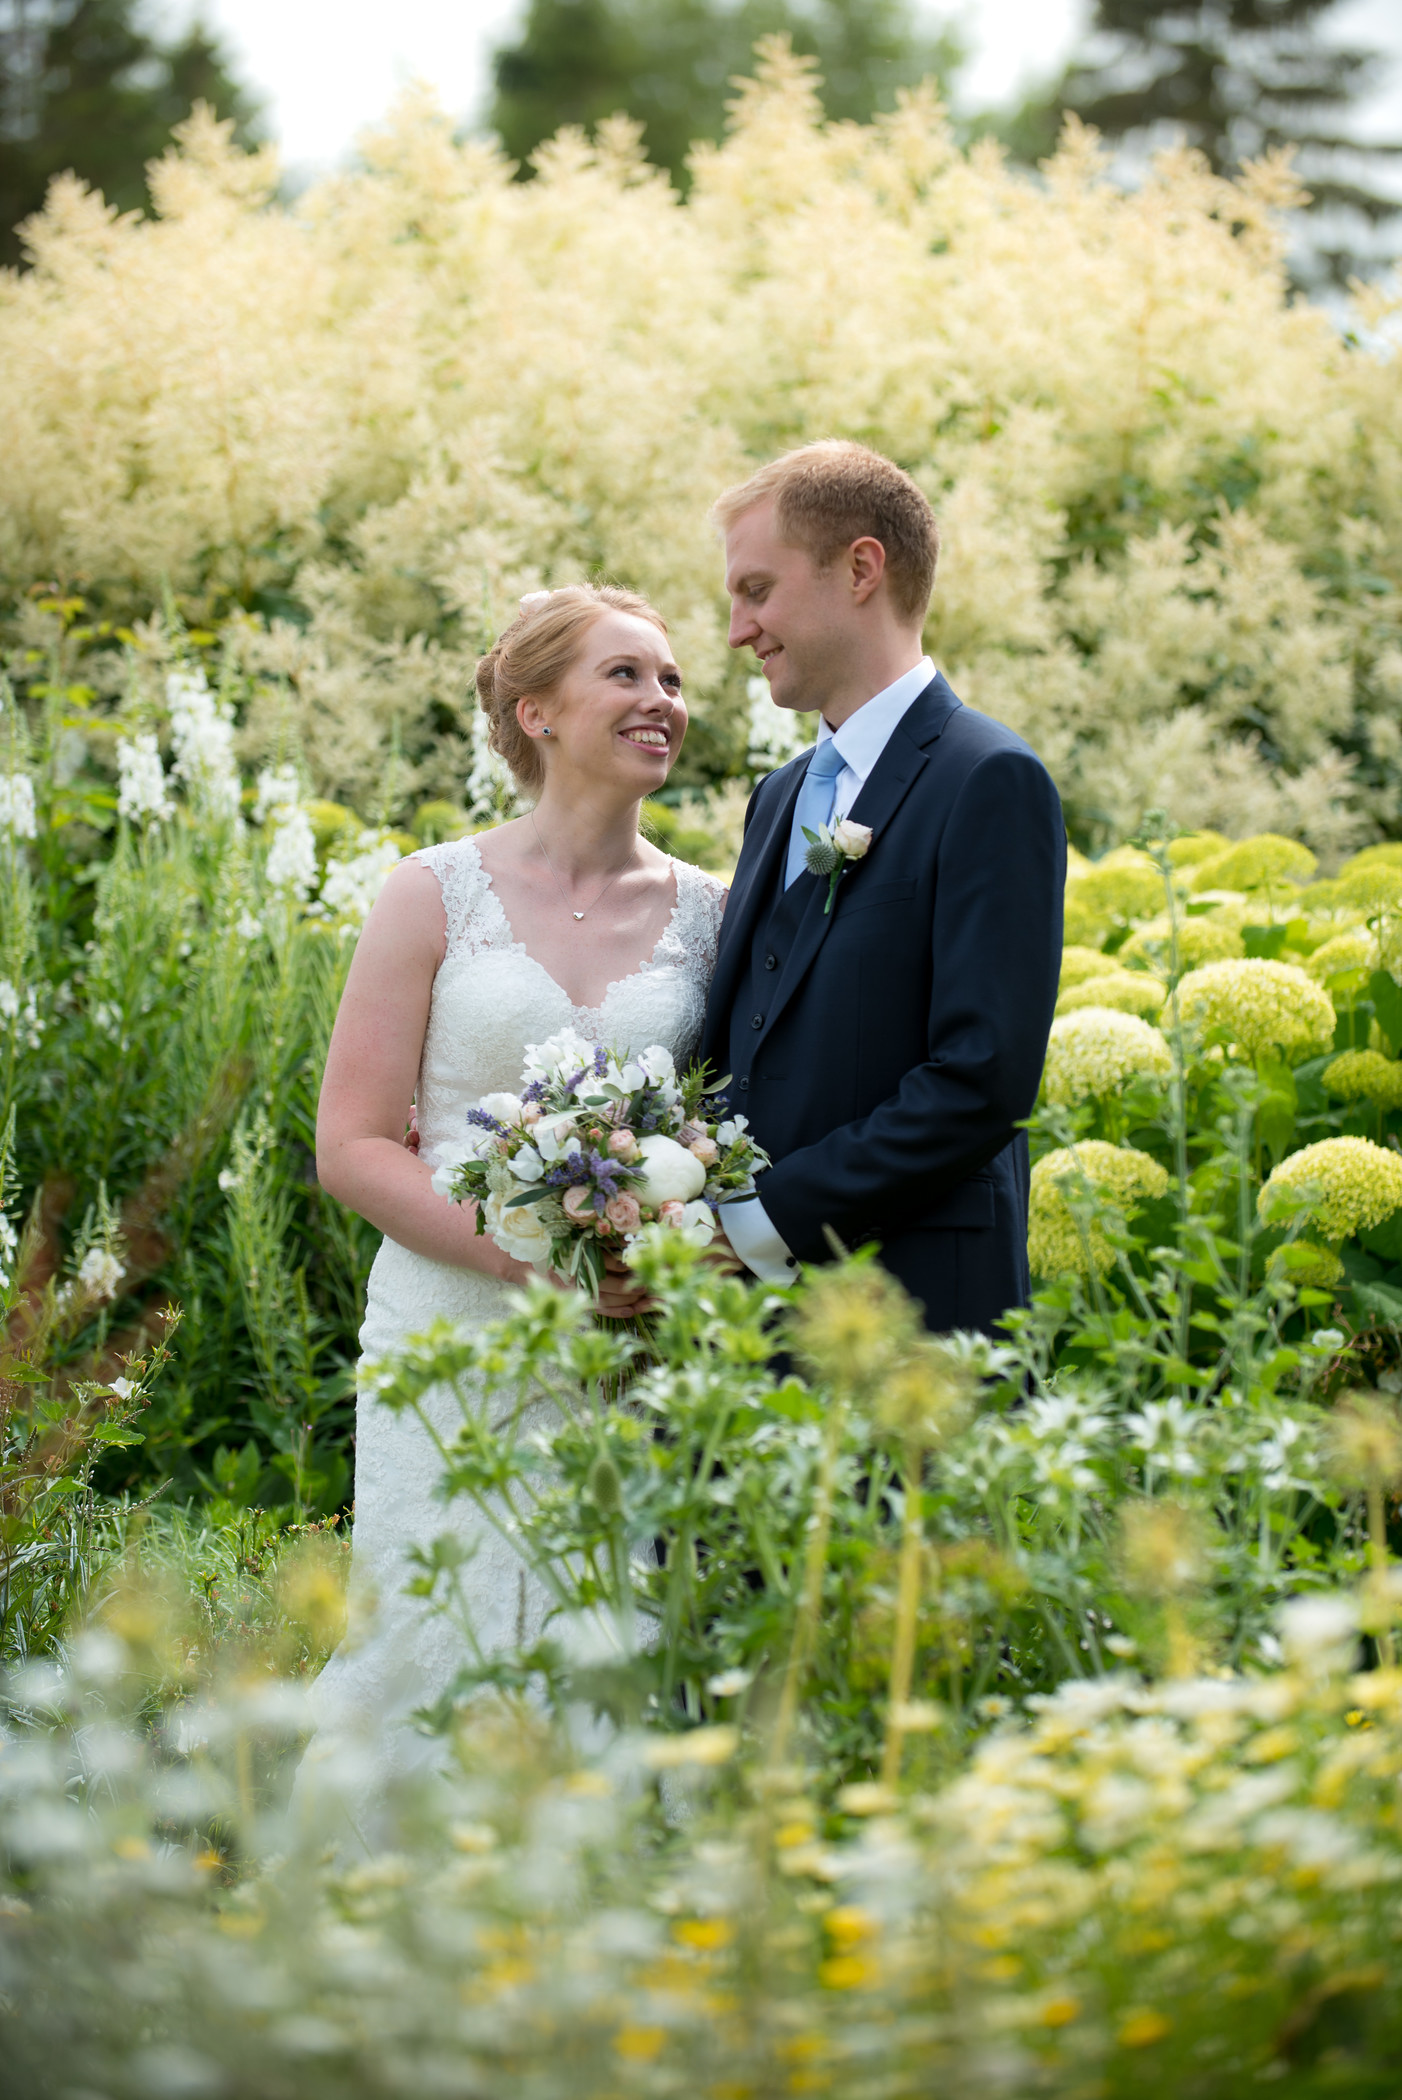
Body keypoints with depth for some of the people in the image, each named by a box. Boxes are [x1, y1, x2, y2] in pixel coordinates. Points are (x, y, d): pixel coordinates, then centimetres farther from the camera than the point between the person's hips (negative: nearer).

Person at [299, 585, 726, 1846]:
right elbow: (351, 1144, -3)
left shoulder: (707, 912, 8)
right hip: (457, 1335, -2)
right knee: (434, 1664, -4)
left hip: (636, 1353, 2)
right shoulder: (438, 895, 1)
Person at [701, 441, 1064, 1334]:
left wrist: (773, 1220, -15)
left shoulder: (989, 782, -8)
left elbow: (984, 1082, -17)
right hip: (750, 1297, 7)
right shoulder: (780, 798, 18)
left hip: (912, 1321, -7)